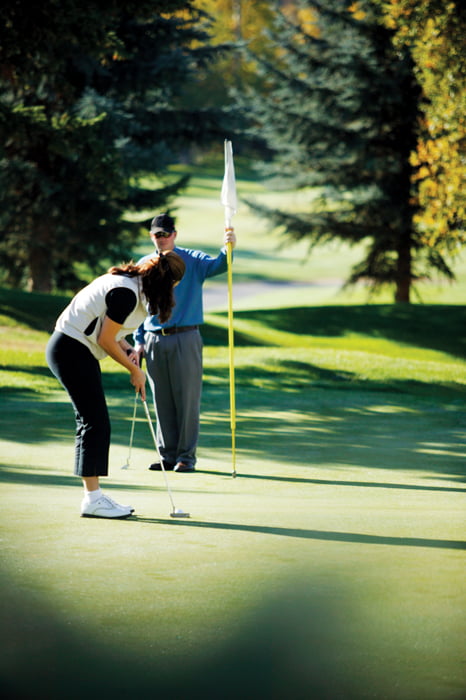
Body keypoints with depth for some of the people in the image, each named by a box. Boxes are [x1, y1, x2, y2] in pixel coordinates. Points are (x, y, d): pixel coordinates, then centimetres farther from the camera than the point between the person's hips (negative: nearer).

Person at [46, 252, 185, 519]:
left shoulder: (131, 285, 10)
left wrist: (128, 349, 2)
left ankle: (94, 494, 14)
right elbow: (106, 340, -18)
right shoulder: (126, 293, -22)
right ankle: (93, 499, -6)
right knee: (95, 423, -9)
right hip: (72, 350, -11)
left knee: (93, 422, 11)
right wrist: (134, 370, -6)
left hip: (76, 351, 11)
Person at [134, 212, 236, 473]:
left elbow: (217, 265, -18)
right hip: (154, 341, 3)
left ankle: (186, 456, 3)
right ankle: (168, 455, 15)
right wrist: (139, 341, 8)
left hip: (186, 339, -3)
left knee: (187, 399, -3)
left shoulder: (192, 260, 1)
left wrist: (228, 250, -40)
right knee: (162, 401, 7)